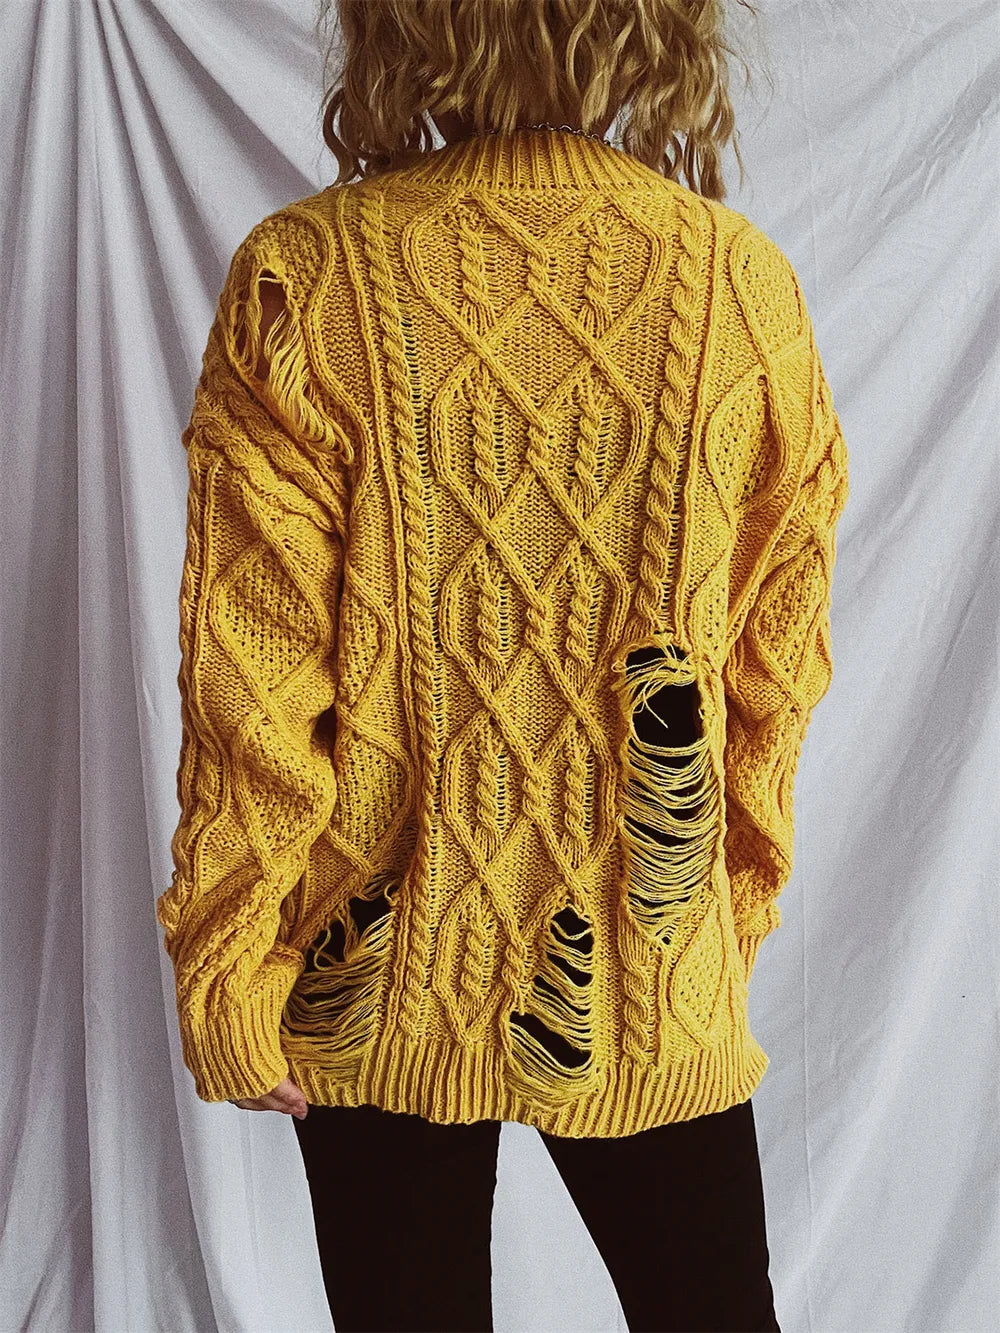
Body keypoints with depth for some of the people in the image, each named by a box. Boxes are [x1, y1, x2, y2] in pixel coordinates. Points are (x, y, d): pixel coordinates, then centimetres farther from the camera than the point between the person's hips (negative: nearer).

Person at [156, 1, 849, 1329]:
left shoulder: (304, 278, -15)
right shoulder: (750, 285, -8)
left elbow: (253, 682, -13)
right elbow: (775, 662, 0)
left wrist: (222, 963, 0)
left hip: (384, 982, -1)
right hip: (656, 983, 2)